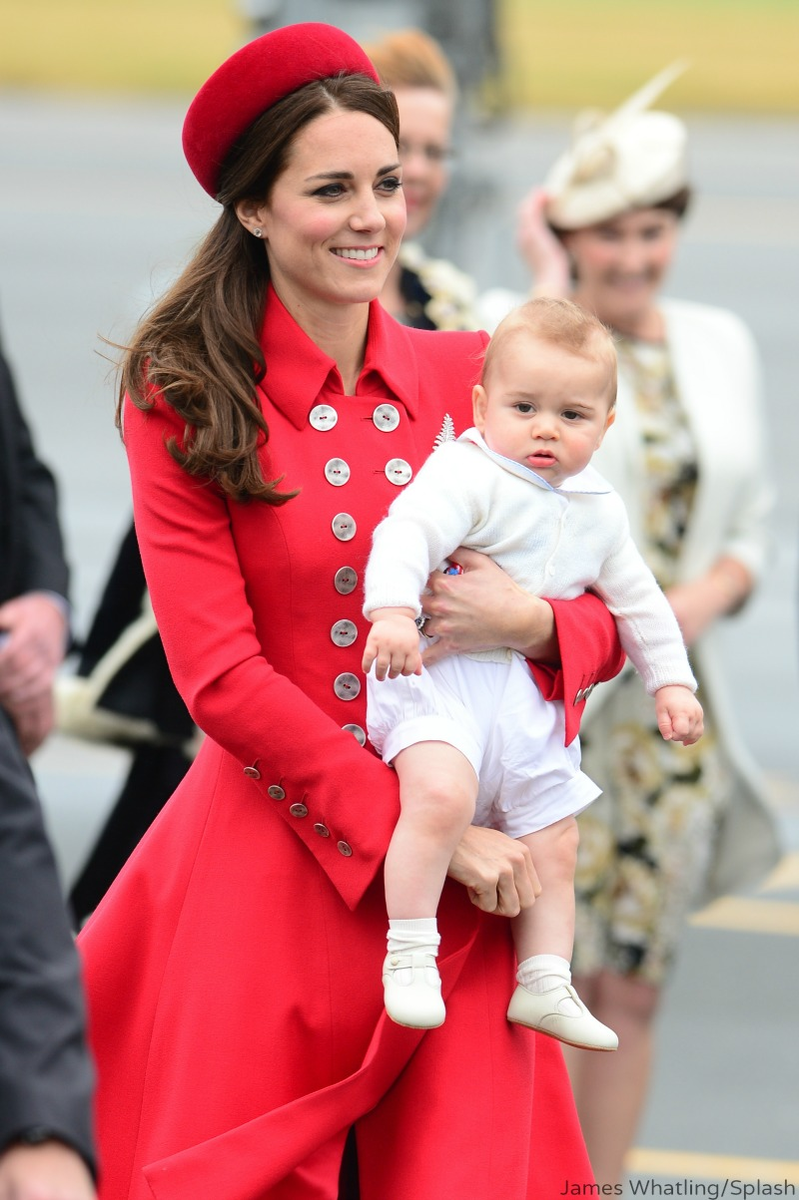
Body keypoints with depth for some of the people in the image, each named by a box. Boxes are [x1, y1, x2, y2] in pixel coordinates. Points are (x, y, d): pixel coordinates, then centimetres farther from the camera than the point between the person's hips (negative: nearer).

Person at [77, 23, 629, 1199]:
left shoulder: (471, 376, 6)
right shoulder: (183, 400, -3)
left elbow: (607, 622, 10)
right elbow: (221, 677, -9)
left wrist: (532, 623, -14)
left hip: (460, 872, 3)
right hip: (266, 867, -3)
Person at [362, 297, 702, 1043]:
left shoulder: (599, 513, 13)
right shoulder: (466, 474, -11)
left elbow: (637, 602, 26)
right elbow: (407, 534, -27)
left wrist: (671, 682, 20)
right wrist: (393, 611, -44)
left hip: (529, 696, 8)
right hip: (438, 671, -8)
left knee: (553, 847, 10)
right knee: (442, 793, -32)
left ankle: (544, 983, 20)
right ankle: (409, 954, -24)